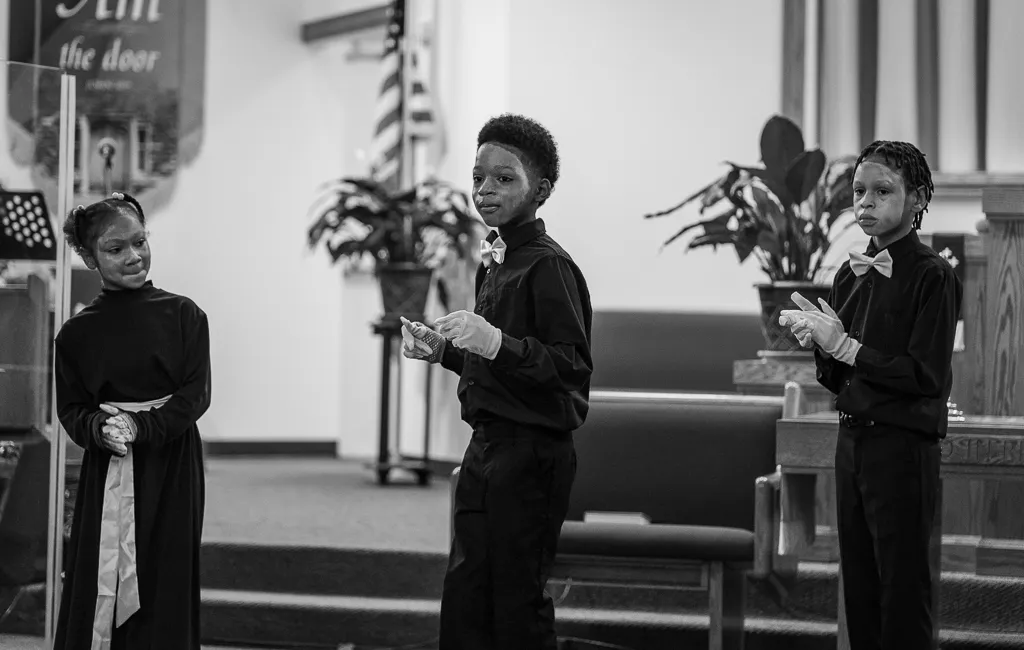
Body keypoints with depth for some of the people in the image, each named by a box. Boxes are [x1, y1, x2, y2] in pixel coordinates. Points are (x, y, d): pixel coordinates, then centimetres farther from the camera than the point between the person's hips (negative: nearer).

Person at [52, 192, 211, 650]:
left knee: (165, 590, -1)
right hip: (106, 476, 1)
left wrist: (142, 427, -19)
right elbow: (70, 410, 3)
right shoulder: (77, 332, 2)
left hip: (171, 471, -1)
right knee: (98, 586, -1)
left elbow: (196, 396, -6)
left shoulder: (182, 315, -1)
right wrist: (100, 429, -19)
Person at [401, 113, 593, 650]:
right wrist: (441, 349, 14)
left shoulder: (548, 266, -13)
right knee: (464, 603, 11)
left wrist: (494, 342, -31)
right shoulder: (494, 262, 15)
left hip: (531, 452, -9)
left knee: (517, 605, -4)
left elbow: (573, 365, -22)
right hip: (486, 446, 9)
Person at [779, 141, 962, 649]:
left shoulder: (932, 276, -10)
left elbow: (927, 377, -18)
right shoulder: (851, 275, 12)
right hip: (852, 441, 7)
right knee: (859, 589, 12)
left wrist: (844, 345, -16)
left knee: (904, 590, -4)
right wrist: (820, 344, -5)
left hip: (903, 446, -7)